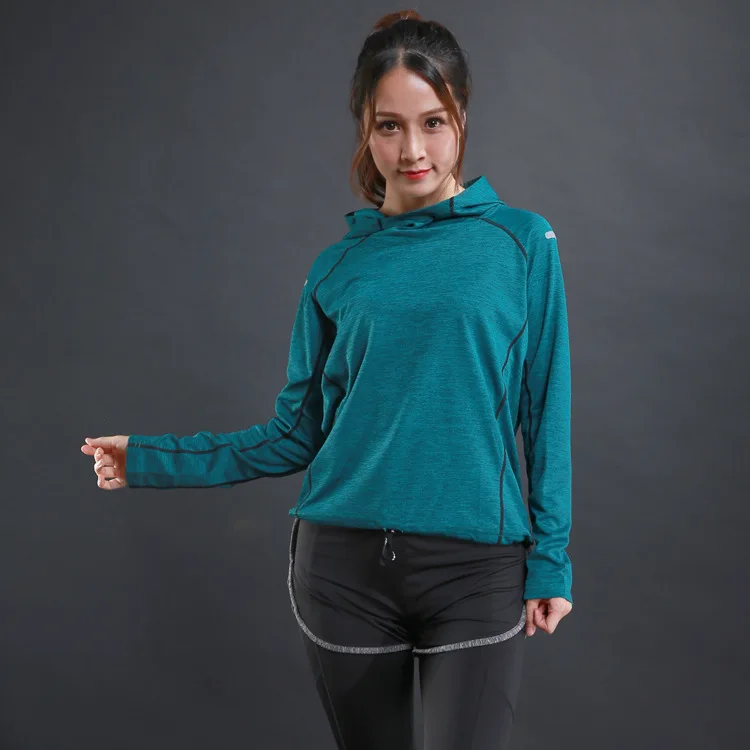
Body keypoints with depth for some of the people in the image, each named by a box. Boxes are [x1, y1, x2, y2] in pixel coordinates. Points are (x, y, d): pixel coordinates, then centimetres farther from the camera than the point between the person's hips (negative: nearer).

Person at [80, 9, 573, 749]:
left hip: (476, 573, -2)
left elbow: (545, 413, 1)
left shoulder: (521, 243, -1)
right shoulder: (338, 269, 4)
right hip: (345, 565, 2)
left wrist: (550, 560, -2)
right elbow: (296, 433, 9)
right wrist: (151, 459, 8)